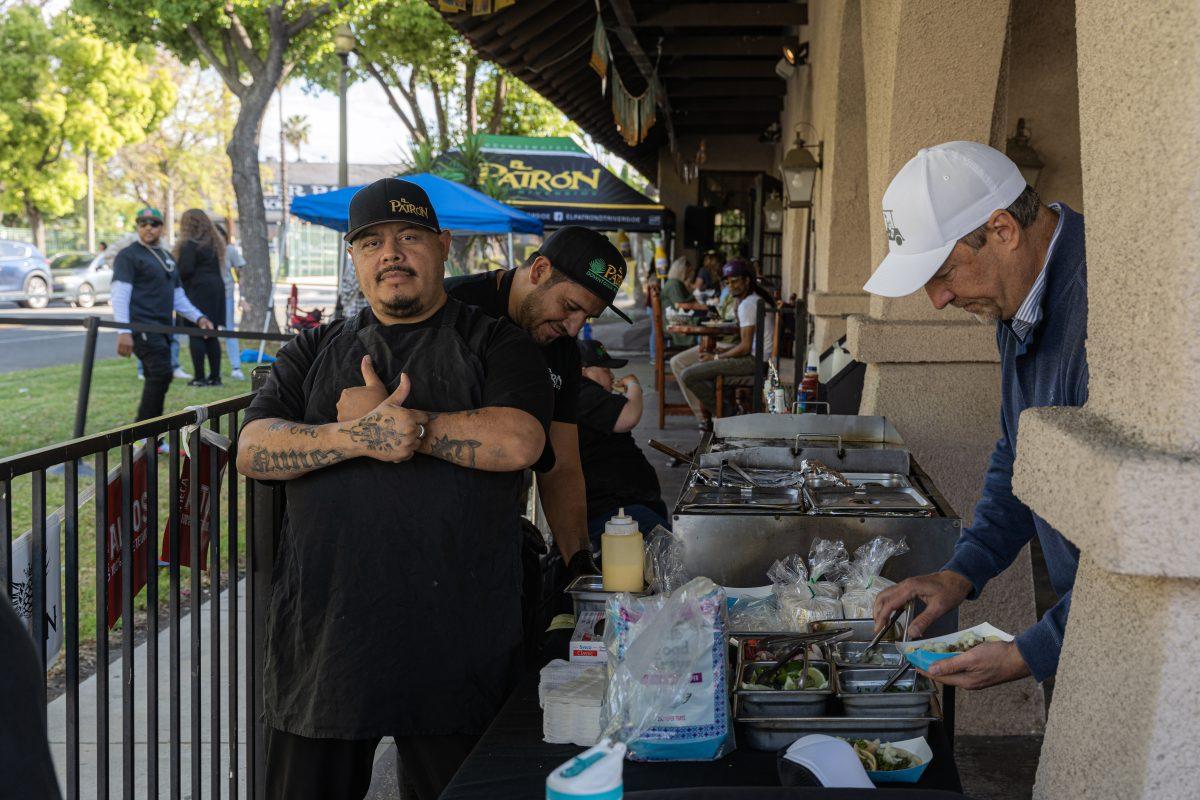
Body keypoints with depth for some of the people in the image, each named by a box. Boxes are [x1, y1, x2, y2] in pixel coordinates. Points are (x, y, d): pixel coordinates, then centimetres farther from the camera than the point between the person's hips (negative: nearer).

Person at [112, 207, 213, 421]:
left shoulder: (168, 258, 22)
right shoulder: (128, 256, -2)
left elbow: (178, 297, 27)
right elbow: (120, 296, -11)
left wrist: (198, 318, 13)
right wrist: (124, 332, -21)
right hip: (141, 327, -8)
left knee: (156, 379, 7)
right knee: (161, 374, -18)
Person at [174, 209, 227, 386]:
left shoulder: (189, 245, -10)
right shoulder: (214, 244, 16)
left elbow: (186, 270, -16)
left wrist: (176, 278, 0)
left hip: (197, 291, -8)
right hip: (216, 288, 8)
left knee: (196, 335, -5)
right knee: (211, 335, 10)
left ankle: (199, 377, -8)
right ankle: (215, 376, 10)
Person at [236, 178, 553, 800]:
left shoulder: (496, 344, 5)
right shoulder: (314, 352, 15)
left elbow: (518, 442, -13)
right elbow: (252, 451, 1)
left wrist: (400, 423, -9)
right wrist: (358, 437, -16)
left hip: (454, 638, -2)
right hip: (324, 630, 3)